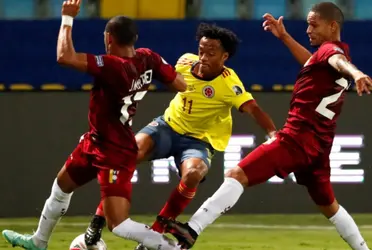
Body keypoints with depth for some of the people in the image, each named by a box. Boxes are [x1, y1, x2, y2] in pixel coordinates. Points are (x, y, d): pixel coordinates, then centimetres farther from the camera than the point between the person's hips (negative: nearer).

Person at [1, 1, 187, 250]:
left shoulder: (113, 66, -34)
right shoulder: (148, 59, -12)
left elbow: (64, 56, -37)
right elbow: (182, 85, -5)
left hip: (115, 153, -10)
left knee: (119, 225, -14)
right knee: (62, 185, 30)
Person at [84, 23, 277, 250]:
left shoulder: (228, 84, -22)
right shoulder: (186, 62, -8)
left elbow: (253, 109, -36)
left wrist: (273, 133, -49)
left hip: (199, 140, -3)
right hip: (169, 126, 3)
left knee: (192, 174, -36)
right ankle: (98, 222, -16)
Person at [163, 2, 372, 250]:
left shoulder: (331, 49, -9)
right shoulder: (335, 52, 18)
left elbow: (339, 61, -36)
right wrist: (284, 37, 39)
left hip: (297, 137, -10)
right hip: (319, 144, 10)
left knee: (238, 175, -17)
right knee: (328, 205, 24)